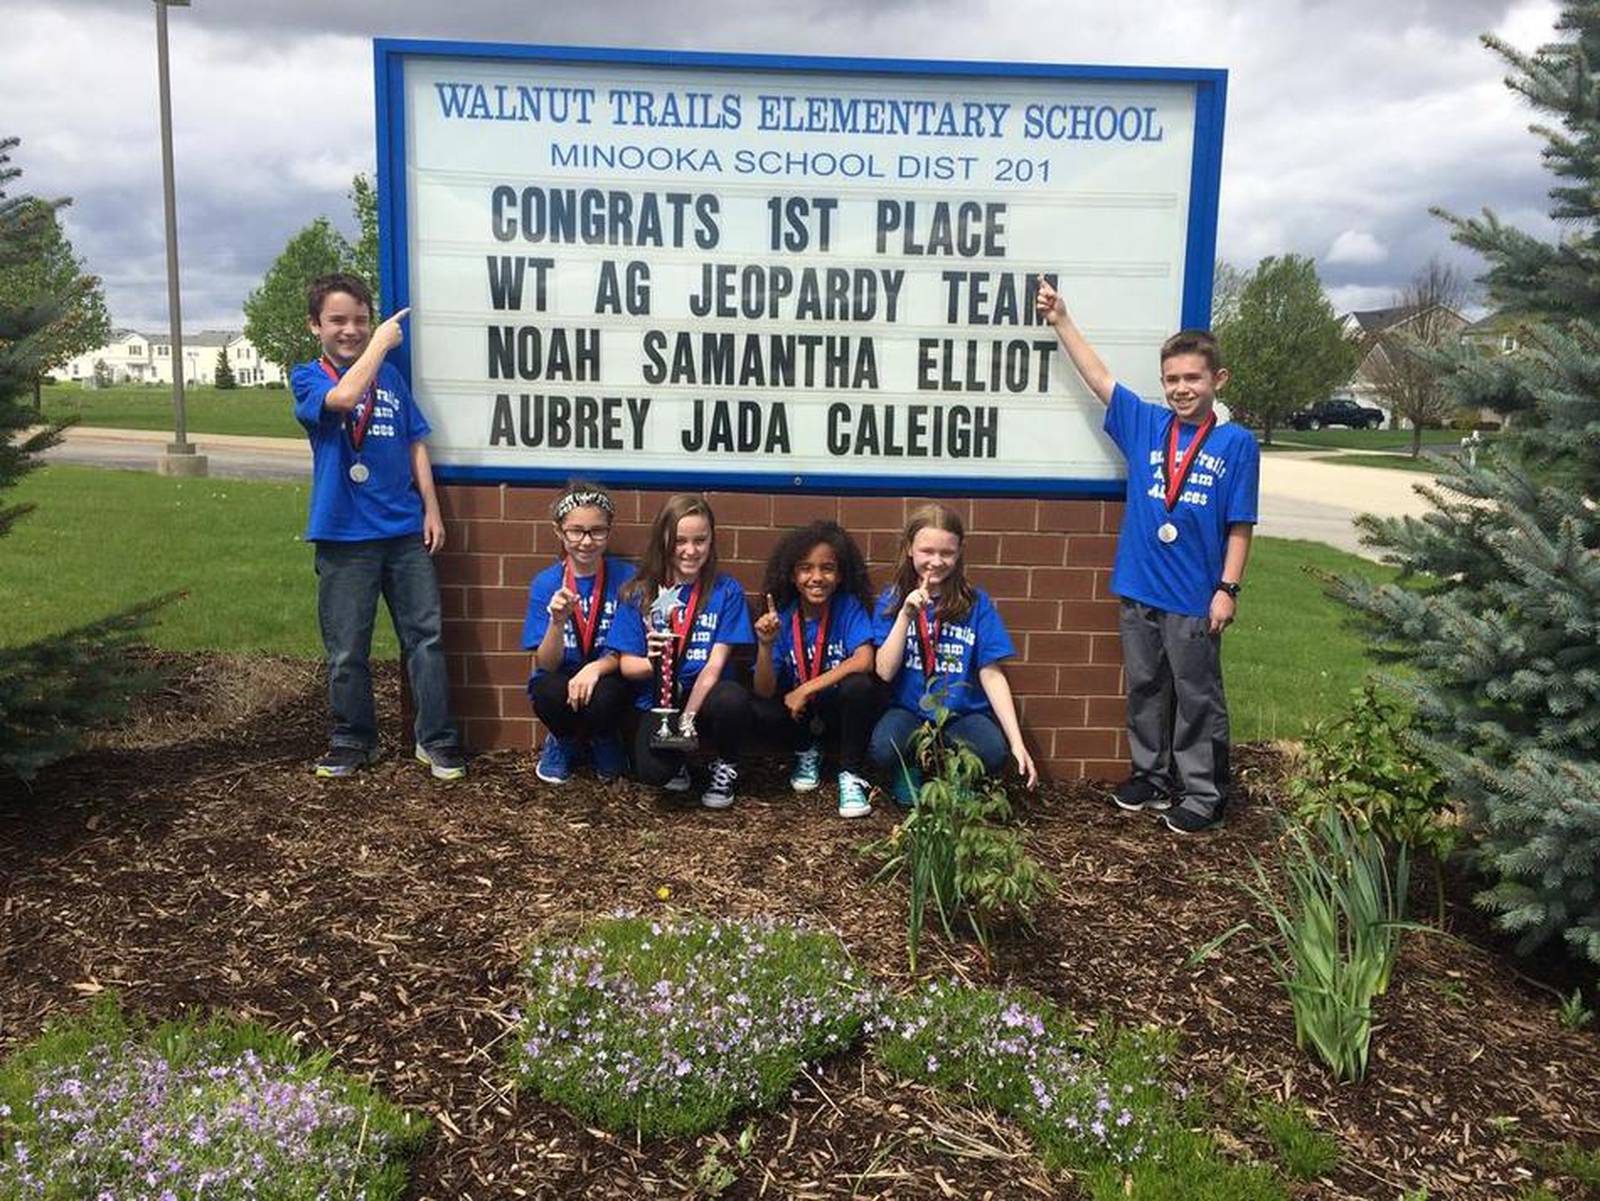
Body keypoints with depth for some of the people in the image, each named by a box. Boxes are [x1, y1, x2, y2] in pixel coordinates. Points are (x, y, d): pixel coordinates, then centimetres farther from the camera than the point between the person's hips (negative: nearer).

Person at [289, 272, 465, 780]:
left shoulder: (391, 376, 12)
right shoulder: (308, 378, 1)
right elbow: (344, 396, -22)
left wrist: (432, 510, 6)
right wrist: (381, 342, -12)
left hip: (406, 531, 3)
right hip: (344, 537, -2)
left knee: (426, 637, 3)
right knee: (346, 651, 6)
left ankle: (437, 739, 12)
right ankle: (354, 739, 23)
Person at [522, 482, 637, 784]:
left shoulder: (626, 577, -8)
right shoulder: (545, 583, -6)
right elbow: (546, 665, -10)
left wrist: (596, 668, -26)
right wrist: (557, 622, -28)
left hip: (607, 679, -1)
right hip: (561, 680, 1)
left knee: (603, 696, -34)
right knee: (549, 692, -32)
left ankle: (604, 741, 4)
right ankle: (565, 741, 4)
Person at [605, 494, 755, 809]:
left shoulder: (726, 591, -3)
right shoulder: (638, 593, 0)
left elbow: (715, 664, -8)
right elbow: (627, 665, -2)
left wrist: (687, 719, -18)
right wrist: (651, 664, -26)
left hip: (705, 697, 0)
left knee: (733, 698, -36)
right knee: (653, 770, -30)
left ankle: (725, 767, -2)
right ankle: (678, 759, 11)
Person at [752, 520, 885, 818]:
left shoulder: (849, 606, -16)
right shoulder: (781, 617, -12)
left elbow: (864, 661, -31)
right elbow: (764, 692, -16)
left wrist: (806, 690, -30)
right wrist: (766, 647, -34)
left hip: (845, 706, -2)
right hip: (799, 710, 2)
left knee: (859, 685, -33)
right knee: (759, 712, -26)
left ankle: (852, 775, -11)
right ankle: (807, 751, 8)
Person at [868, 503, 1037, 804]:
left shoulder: (976, 602, -1)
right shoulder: (891, 600, 1)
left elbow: (992, 675, -4)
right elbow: (884, 672, -7)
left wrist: (1017, 743, -12)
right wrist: (906, 615, -18)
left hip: (963, 713, 0)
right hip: (908, 711, 0)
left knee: (992, 751, -31)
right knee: (883, 747, -32)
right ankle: (911, 769, 4)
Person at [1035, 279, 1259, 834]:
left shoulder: (1236, 444, -5)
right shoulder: (1144, 425, 4)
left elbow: (1240, 526, -4)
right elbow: (1098, 377, 4)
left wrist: (1228, 588, -8)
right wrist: (1061, 321, 0)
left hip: (1195, 597, -4)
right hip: (1139, 587, 4)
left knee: (1198, 698, 7)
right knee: (1144, 689, 16)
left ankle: (1203, 793, 18)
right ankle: (1150, 774, 31)